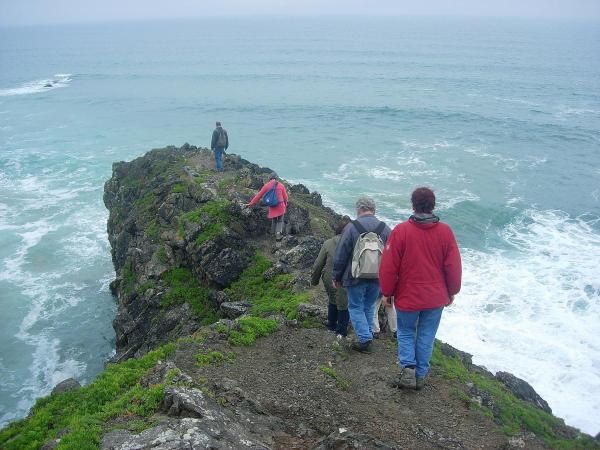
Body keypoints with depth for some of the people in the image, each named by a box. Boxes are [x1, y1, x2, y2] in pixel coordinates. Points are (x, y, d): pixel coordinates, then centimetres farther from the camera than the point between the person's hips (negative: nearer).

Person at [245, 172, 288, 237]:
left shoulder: (267, 185, -1)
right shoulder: (281, 185, -3)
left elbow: (259, 195, 3)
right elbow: (285, 196, 3)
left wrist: (251, 203, 11)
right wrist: (285, 205, 22)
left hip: (272, 207, 1)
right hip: (281, 206, -1)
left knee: (274, 220, 23)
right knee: (280, 221, 13)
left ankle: (274, 233, 29)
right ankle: (278, 232, -7)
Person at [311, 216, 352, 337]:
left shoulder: (328, 243, -4)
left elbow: (317, 265, 2)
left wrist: (314, 280, 15)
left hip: (329, 279, 3)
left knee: (333, 301, 25)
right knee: (343, 305, 12)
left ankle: (331, 325, 40)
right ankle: (341, 331, 20)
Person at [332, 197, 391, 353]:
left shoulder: (351, 227, -11)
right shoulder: (385, 229, 1)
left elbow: (340, 255, -8)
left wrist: (336, 276, 2)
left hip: (355, 277, -4)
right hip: (377, 277, 4)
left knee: (356, 307, 8)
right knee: (369, 307, 19)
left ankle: (364, 340, 1)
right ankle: (368, 337, 23)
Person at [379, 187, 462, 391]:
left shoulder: (401, 230, -13)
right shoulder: (445, 231, -6)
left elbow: (389, 265, -10)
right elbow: (454, 267, -1)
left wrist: (387, 292, 3)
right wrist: (452, 292, 13)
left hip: (407, 297, -2)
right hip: (436, 298, 2)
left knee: (406, 333, 17)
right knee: (426, 336, 14)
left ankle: (408, 367, -1)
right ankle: (421, 375, 22)